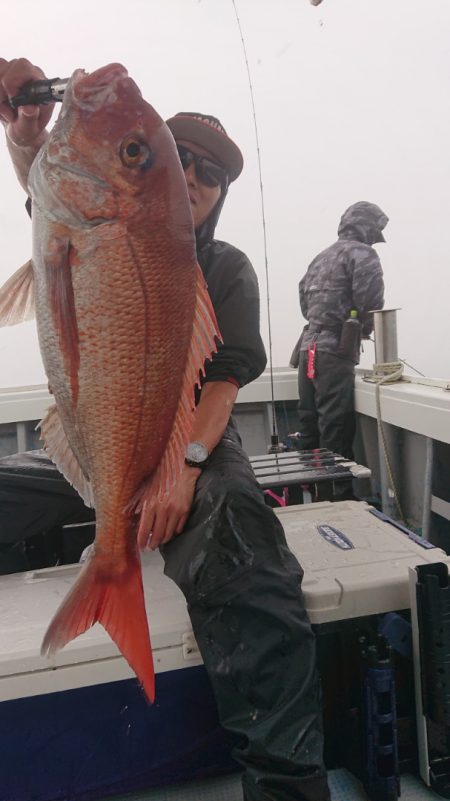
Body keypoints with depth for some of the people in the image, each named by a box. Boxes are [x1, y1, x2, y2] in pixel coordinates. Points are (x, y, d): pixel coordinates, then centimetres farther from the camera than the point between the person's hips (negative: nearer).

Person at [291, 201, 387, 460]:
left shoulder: (321, 258, 22)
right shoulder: (361, 253, -2)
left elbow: (305, 299, 21)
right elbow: (370, 301, -13)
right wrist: (365, 329, 5)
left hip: (308, 348, 8)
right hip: (334, 351, -8)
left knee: (310, 427, 12)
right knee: (336, 431, -5)